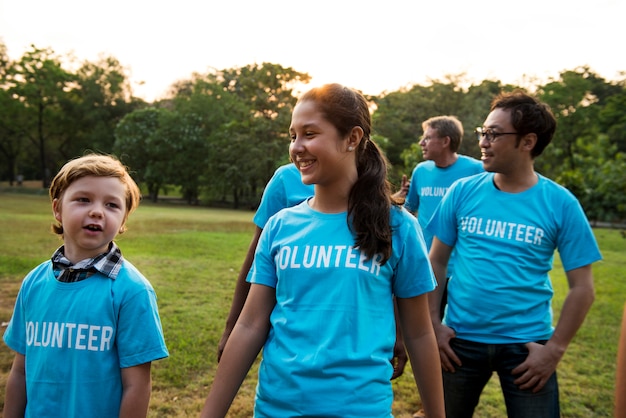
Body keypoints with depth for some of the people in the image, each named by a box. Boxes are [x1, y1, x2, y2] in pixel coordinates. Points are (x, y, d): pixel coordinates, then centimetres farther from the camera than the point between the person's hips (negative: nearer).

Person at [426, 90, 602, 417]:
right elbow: (436, 261, 1)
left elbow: (582, 287, -4)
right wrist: (433, 325, -3)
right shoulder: (462, 192, -4)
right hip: (461, 339, 2)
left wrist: (555, 349, -8)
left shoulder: (560, 203, -7)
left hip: (526, 343, -1)